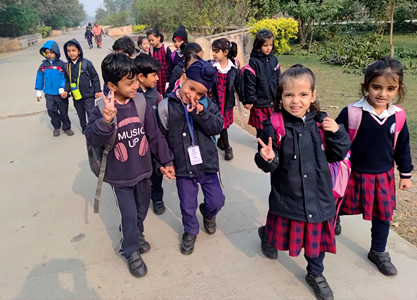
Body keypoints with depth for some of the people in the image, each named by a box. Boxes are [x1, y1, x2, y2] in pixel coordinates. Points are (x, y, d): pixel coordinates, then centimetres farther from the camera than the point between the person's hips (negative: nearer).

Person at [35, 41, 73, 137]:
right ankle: (56, 127, 21)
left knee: (64, 111, 10)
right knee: (51, 110, 2)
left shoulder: (61, 64, -9)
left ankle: (66, 127, 27)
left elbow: (64, 78, -11)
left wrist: (62, 90, -20)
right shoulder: (43, 65, 0)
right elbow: (39, 78, 6)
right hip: (49, 94, 2)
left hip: (60, 94, -2)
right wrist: (38, 92, 9)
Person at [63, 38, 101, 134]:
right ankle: (84, 126, 40)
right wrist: (66, 90, -5)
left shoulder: (86, 63, -12)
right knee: (80, 113, 20)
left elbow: (95, 77, -7)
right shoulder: (68, 66, 1)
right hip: (76, 95, 5)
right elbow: (68, 80, 10)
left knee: (91, 112, -2)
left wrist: (97, 90, -7)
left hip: (88, 94, -5)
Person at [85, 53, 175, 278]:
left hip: (142, 170, 4)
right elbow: (93, 139, -29)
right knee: (129, 214, 5)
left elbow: (155, 136, -2)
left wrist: (166, 161, 4)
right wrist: (106, 121, -48)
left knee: (142, 209, 22)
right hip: (119, 175, -4)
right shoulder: (103, 109, -17)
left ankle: (135, 234, 51)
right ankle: (131, 250, 31)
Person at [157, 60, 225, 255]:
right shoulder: (166, 106, -9)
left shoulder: (207, 104, -4)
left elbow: (217, 128, -14)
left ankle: (208, 214, 49)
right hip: (183, 166, -1)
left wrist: (200, 113, -27)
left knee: (217, 201, 12)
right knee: (188, 206, 12)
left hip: (207, 163, 2)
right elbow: (160, 137, -1)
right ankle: (190, 231, 43)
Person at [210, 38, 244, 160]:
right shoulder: (210, 66, -10)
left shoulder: (234, 67, -5)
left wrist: (244, 99, 5)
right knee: (222, 124, 5)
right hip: (214, 101, -2)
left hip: (227, 101, 2)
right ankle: (227, 147, 21)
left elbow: (239, 84, 2)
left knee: (225, 123, 14)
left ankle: (221, 141, 38)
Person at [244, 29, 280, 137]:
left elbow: (278, 79, 13)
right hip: (260, 103, -5)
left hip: (273, 101, 5)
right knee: (261, 128, 7)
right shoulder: (254, 62, -11)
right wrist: (250, 100, -11)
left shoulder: (274, 59, 5)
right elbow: (249, 83, -11)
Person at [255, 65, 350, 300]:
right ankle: (266, 235, 59)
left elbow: (338, 155, 0)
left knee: (317, 235, 19)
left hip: (319, 195, 2)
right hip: (287, 197, -2)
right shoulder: (274, 127, -17)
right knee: (282, 230, 21)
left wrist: (337, 133, -16)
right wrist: (268, 159, -33)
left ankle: (316, 274, 46)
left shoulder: (322, 123, -8)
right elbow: (270, 165, -11)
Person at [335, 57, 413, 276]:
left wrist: (406, 174, 11)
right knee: (342, 207, 17)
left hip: (383, 176, 4)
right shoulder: (351, 112, -20)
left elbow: (402, 147, 6)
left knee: (383, 215, 16)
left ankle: (378, 252, 37)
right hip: (353, 174, -3)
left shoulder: (398, 116, -7)